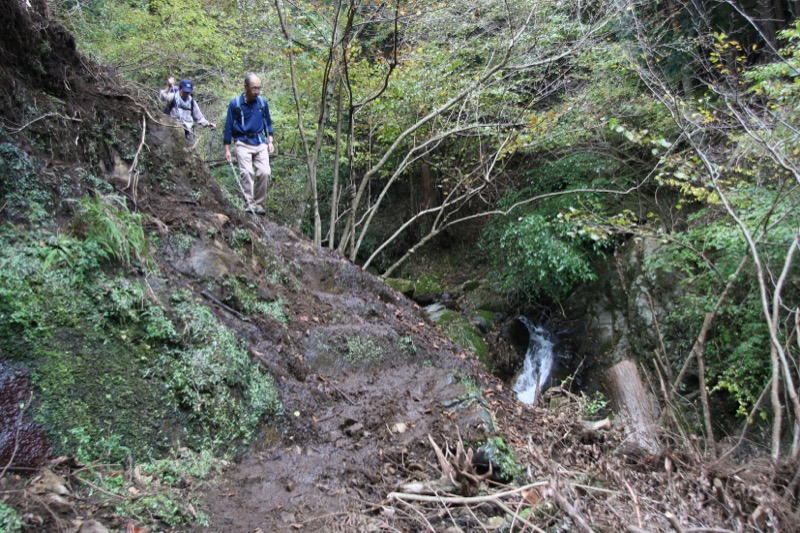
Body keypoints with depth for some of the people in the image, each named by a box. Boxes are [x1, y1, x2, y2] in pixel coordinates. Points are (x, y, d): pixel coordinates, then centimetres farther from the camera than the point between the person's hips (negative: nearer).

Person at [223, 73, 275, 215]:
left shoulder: (262, 102, 5)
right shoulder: (235, 103, -4)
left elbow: (268, 123, 17)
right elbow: (228, 127, 1)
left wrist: (270, 141, 7)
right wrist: (227, 149, -1)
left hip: (260, 143, 3)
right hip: (243, 143, -3)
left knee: (265, 172, -9)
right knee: (247, 172, -14)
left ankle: (259, 204, 3)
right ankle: (249, 204, -10)